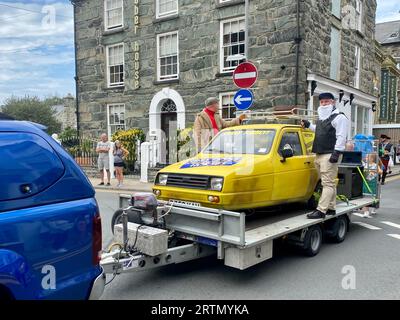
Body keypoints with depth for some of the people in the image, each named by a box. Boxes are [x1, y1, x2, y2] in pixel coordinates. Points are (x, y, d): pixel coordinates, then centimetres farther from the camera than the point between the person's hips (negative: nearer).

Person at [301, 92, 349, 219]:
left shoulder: (339, 117, -5)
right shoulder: (321, 119, 22)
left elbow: (341, 137, -13)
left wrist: (336, 153, -20)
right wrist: (308, 125, 35)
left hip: (330, 155, -9)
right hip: (319, 155, 9)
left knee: (328, 183, -10)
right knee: (328, 183, 12)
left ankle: (321, 210, -14)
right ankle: (331, 208, 17)